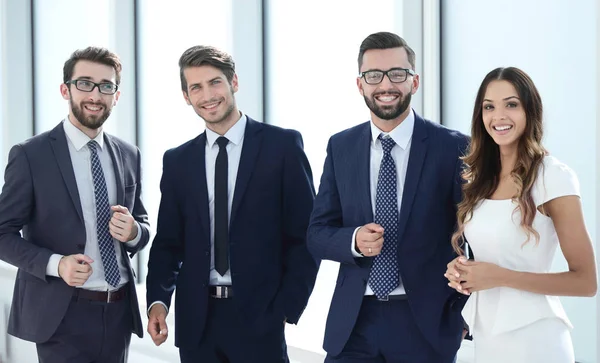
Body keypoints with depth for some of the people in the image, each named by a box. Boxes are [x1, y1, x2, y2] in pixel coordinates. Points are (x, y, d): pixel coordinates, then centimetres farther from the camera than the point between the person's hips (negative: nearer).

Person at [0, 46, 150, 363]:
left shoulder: (128, 155, 8)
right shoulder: (30, 155, -6)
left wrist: (133, 231, -9)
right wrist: (55, 263, -21)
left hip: (119, 312, 5)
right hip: (62, 314, -5)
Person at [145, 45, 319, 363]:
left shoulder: (282, 145, -2)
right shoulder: (177, 161, 9)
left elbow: (305, 234, -3)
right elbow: (168, 241, 11)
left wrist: (287, 308, -8)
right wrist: (158, 300, -4)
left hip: (259, 316, -3)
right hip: (196, 321, 3)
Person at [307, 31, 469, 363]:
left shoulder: (452, 147, -4)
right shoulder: (340, 147, 5)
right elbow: (317, 234, 6)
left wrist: (460, 310, -6)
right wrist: (353, 241, -14)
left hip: (426, 321, -2)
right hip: (353, 321, 2)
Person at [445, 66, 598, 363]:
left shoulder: (553, 177, -14)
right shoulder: (479, 177, 5)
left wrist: (500, 277, -20)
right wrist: (459, 269, -4)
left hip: (531, 337, -6)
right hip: (485, 333, 6)